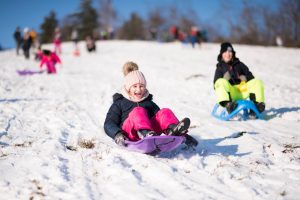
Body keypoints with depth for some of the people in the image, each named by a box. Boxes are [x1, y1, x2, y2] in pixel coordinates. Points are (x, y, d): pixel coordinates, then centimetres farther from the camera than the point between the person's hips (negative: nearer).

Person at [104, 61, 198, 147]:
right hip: (129, 134, -3)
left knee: (165, 112, -17)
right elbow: (109, 124, 9)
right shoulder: (119, 103, 22)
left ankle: (173, 130, -51)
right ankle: (145, 133, -63)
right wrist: (117, 134, -17)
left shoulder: (149, 103, 32)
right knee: (138, 111, -30)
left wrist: (184, 135, 8)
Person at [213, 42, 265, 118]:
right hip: (230, 93, -3)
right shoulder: (220, 67, 16)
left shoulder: (239, 64, 24)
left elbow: (250, 77, 20)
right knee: (221, 82, -33)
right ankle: (227, 104, -55)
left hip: (242, 90, 3)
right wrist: (225, 78, -13)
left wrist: (245, 78, -3)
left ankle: (257, 104, -32)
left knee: (257, 82, -15)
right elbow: (216, 83, 5)